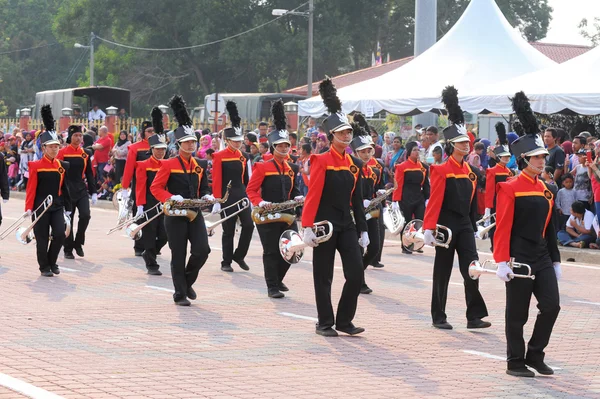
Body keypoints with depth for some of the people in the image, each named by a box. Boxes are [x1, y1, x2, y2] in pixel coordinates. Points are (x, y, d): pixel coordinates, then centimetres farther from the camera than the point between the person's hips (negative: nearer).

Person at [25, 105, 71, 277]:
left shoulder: (62, 166, 5)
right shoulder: (36, 166, -7)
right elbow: (31, 188, -8)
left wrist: (67, 208, 13)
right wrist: (29, 208, -13)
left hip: (57, 206, 4)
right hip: (41, 206, -4)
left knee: (60, 235, -6)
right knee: (42, 238, 2)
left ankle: (52, 262, 14)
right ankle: (44, 267, 14)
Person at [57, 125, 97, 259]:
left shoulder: (86, 153, 6)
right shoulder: (63, 152, -5)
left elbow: (89, 174, 11)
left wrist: (93, 192, 7)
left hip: (82, 190, 3)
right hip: (67, 191, -3)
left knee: (85, 215, -12)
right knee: (68, 220, 3)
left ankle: (78, 243, 7)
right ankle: (68, 250, 12)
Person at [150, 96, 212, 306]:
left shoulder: (200, 165, 9)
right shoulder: (169, 165, -6)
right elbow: (155, 188, -6)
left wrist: (207, 196, -5)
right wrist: (171, 198, -22)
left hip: (195, 214, 4)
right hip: (176, 216, -4)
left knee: (202, 250, -9)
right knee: (179, 256, 0)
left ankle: (188, 281, 15)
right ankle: (180, 294, 10)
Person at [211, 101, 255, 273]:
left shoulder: (244, 157, 10)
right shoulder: (219, 157, -6)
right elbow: (216, 180, -10)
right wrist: (217, 201, -14)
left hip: (242, 196, 5)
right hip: (227, 198, -5)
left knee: (249, 225, -6)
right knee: (228, 230, 1)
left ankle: (239, 255, 10)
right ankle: (226, 262, 11)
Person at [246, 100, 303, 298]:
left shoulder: (292, 168, 11)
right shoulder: (262, 168, -7)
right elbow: (251, 190, -7)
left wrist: (298, 197, 1)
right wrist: (260, 203, -24)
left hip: (287, 215, 6)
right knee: (271, 252, -2)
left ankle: (278, 280, 26)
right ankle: (272, 287, 6)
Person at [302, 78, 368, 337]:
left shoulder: (355, 165, 10)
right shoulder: (322, 162, -8)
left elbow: (357, 199, 15)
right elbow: (313, 196, -13)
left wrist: (363, 230, 13)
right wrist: (308, 227, -19)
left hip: (346, 225, 5)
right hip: (325, 224, -5)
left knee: (356, 274, -3)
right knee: (324, 277, 2)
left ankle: (344, 321, 8)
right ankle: (325, 323, 12)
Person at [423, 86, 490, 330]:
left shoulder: (469, 171, 10)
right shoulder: (442, 170, -10)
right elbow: (435, 200, -16)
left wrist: (473, 227, 18)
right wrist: (429, 228, -21)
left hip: (465, 225, 5)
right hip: (446, 224, -5)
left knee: (471, 268, -4)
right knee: (443, 271, 3)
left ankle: (475, 316, -5)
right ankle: (439, 317, 13)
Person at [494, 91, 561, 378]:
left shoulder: (545, 191, 12)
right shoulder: (510, 189, -9)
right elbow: (503, 228, -13)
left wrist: (555, 260, 17)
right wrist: (502, 261, -17)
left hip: (542, 258, 6)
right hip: (519, 258, -6)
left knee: (551, 306, -1)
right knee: (517, 313, 1)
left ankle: (535, 356, 13)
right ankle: (515, 362, 11)